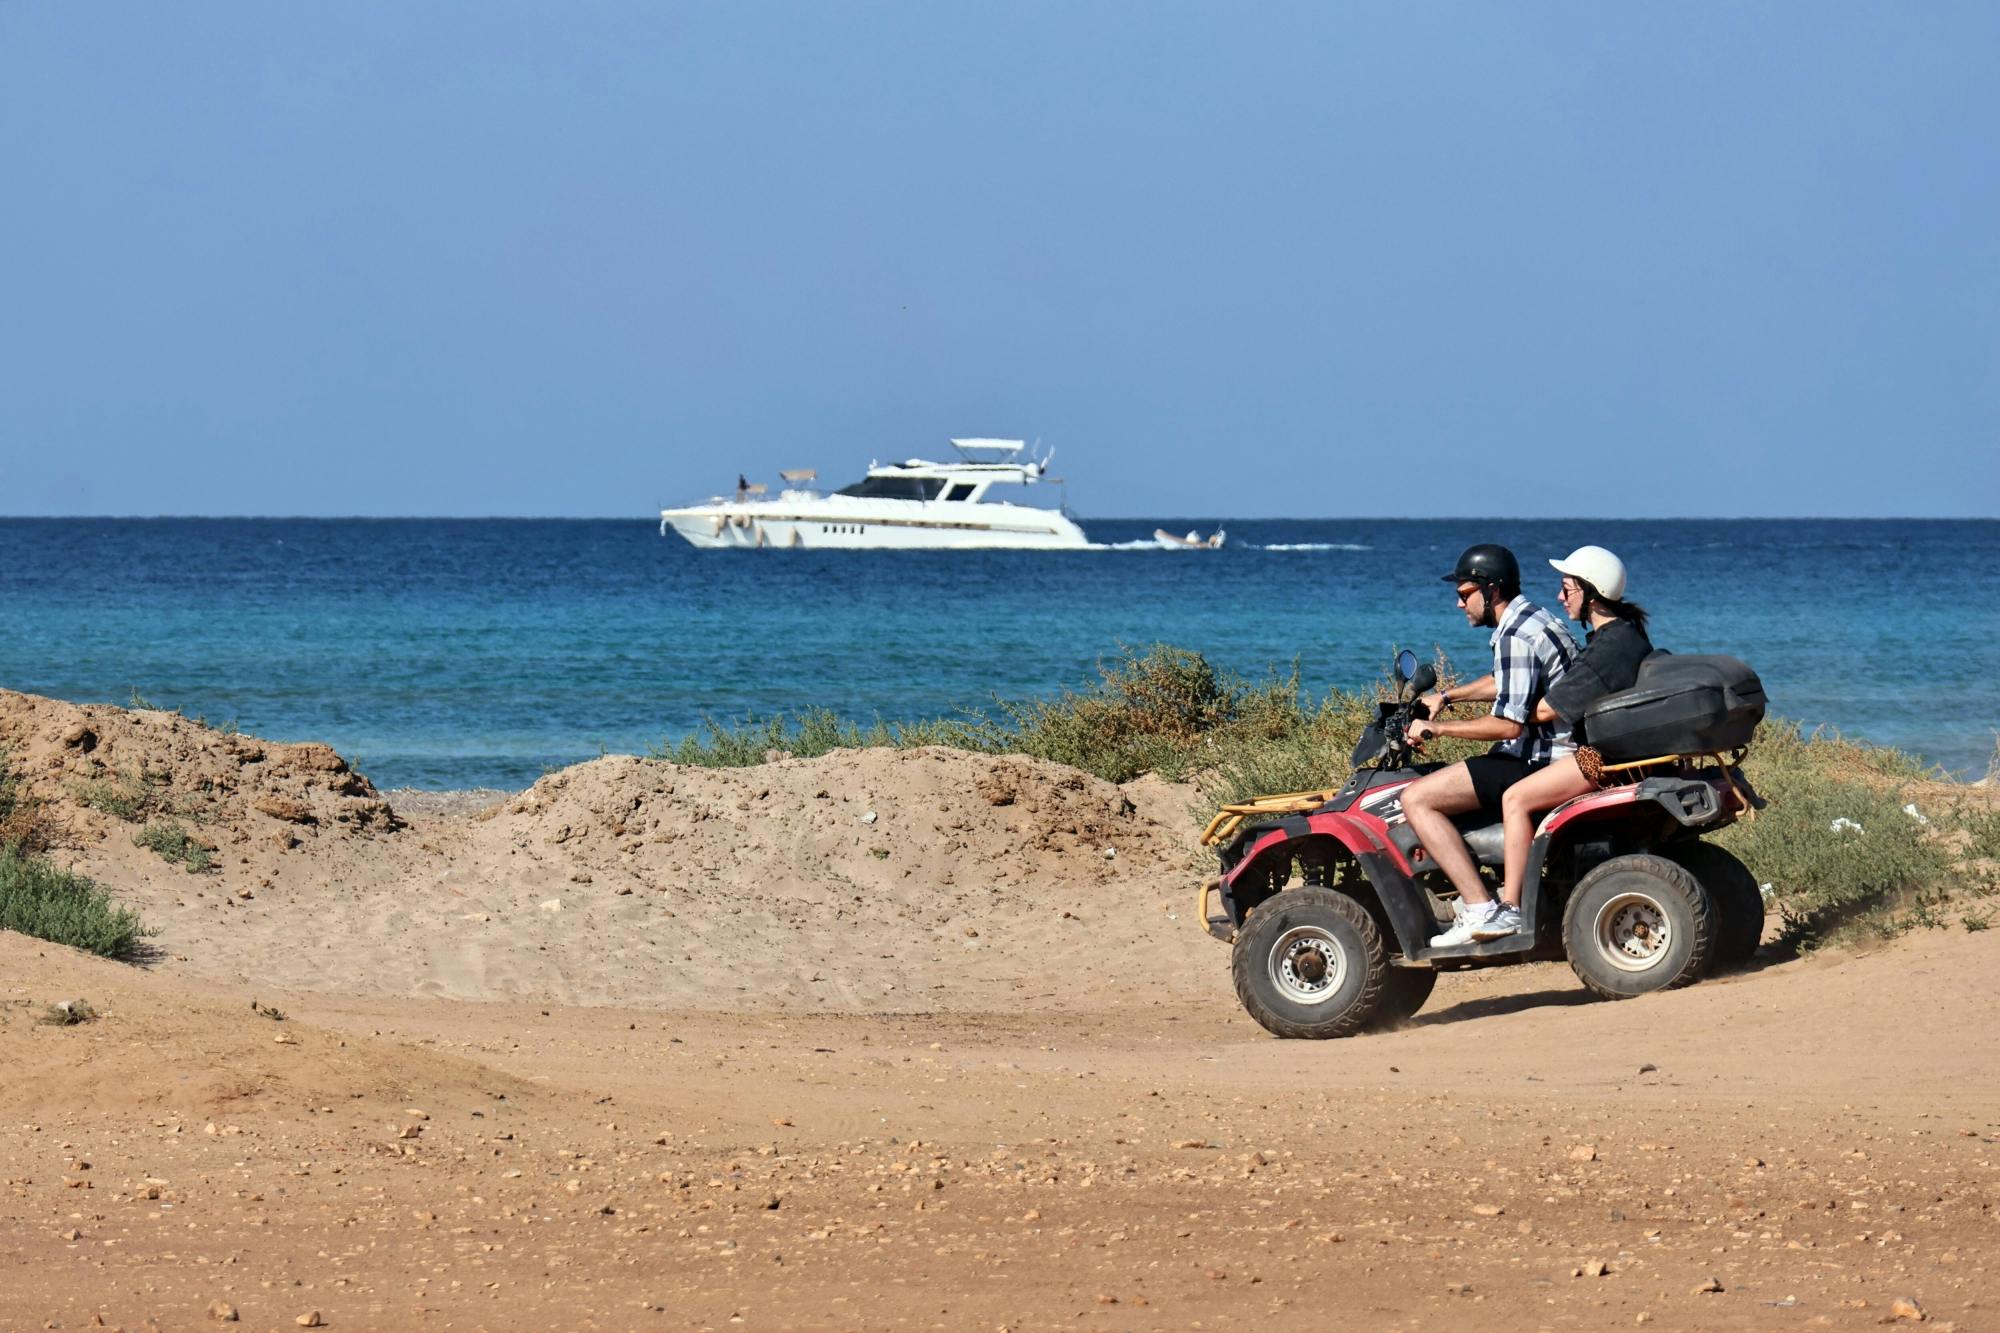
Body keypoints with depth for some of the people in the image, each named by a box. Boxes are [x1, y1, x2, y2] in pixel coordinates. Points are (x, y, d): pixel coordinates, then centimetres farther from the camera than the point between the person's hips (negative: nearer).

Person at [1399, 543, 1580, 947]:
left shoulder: (1516, 637, -19)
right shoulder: (1534, 620, 13)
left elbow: (1509, 724, -24)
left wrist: (1437, 728, -15)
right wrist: (1446, 697, 25)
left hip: (1539, 762, -11)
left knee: (1416, 799, -14)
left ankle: (1482, 911, -20)